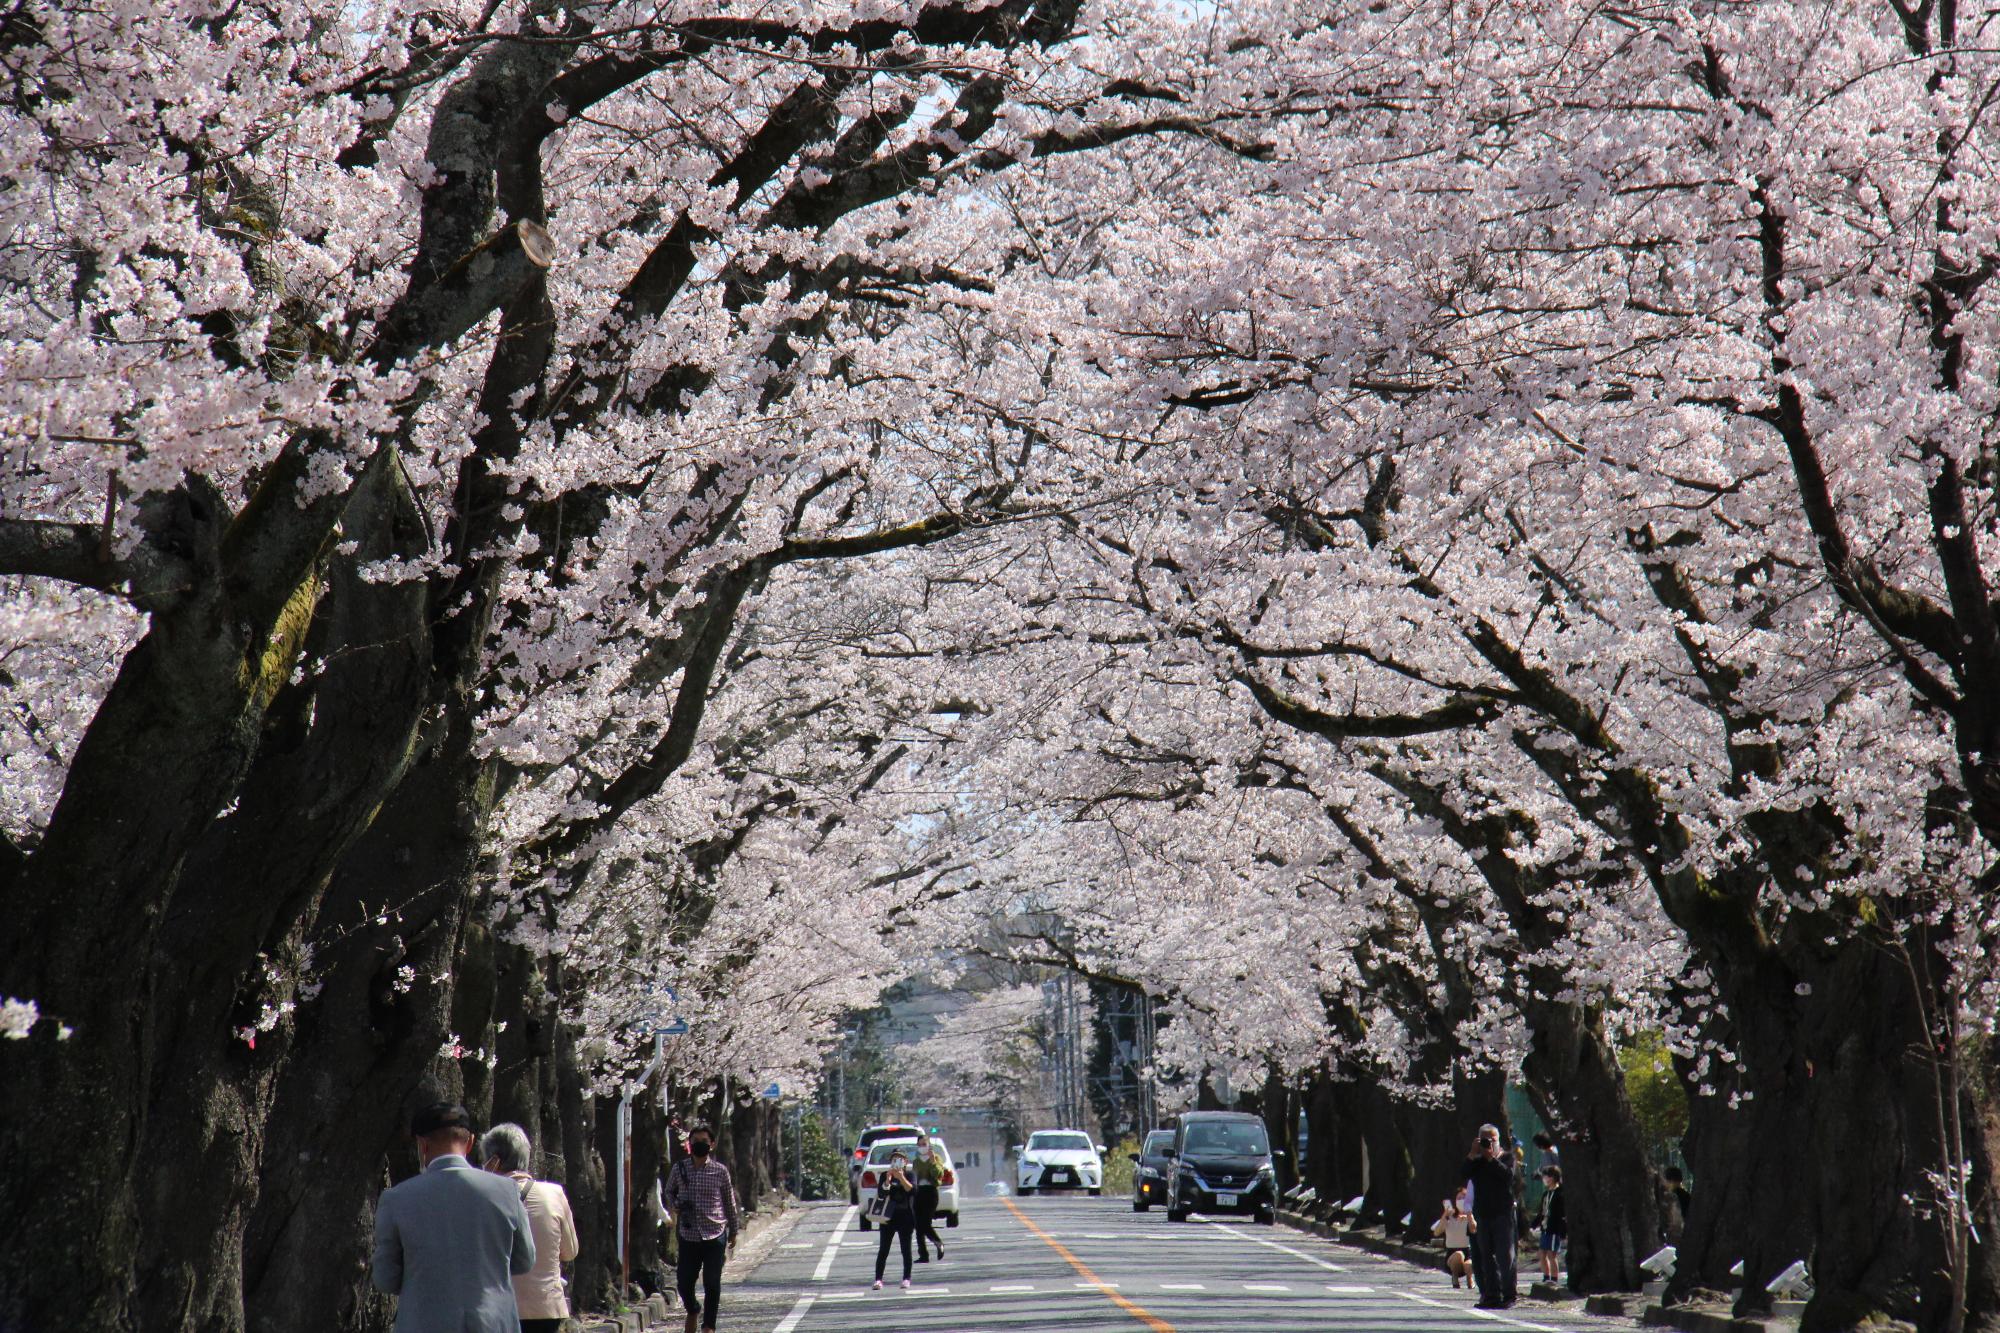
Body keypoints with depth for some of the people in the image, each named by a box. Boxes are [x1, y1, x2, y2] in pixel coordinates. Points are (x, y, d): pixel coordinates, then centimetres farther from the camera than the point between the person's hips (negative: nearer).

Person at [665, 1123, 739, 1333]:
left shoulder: (720, 1171, -1)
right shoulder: (679, 1169, 2)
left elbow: (729, 1202, 8)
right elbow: (669, 1191, 18)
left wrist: (733, 1231, 13)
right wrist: (672, 1206, -4)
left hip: (715, 1235, -1)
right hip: (688, 1235, 1)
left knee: (712, 1284, -2)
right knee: (684, 1282, 5)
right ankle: (693, 1311, 35)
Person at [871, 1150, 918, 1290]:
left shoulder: (909, 1175, 4)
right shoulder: (885, 1176, 5)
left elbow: (912, 1190, -13)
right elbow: (881, 1193, -8)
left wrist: (901, 1178, -23)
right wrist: (888, 1179, -21)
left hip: (905, 1217, 0)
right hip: (888, 1218, 0)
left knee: (906, 1249, 1)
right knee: (883, 1250, -4)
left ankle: (906, 1279, 7)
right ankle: (878, 1279, -6)